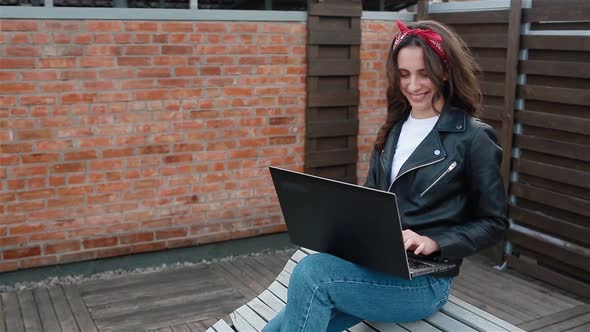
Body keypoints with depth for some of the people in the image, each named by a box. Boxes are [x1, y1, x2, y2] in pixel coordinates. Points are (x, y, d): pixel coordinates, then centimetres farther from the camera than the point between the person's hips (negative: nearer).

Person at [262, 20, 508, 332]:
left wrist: (434, 243, -18)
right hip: (372, 264, 5)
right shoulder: (393, 129, 13)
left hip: (424, 279, -5)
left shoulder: (473, 138, -6)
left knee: (310, 272, -28)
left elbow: (494, 223, -3)